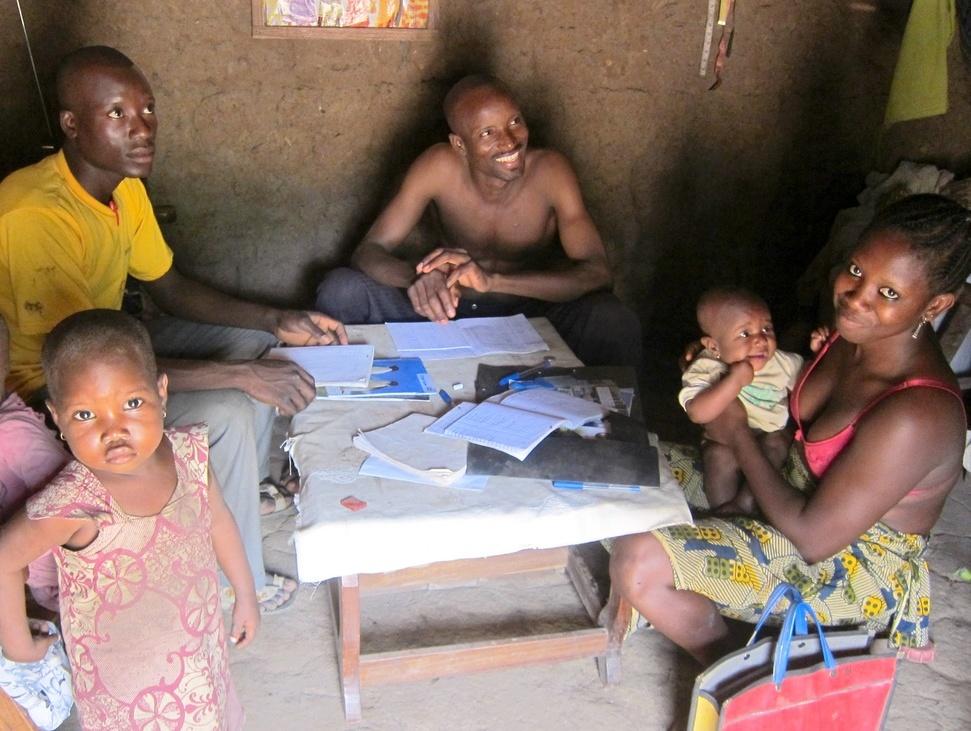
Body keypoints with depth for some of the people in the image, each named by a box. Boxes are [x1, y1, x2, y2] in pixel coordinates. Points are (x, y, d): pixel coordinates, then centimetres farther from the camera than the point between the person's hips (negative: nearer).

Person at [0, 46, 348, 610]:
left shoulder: (124, 184, -4)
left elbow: (171, 289, 5)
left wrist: (275, 322, -9)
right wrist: (240, 375, -33)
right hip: (49, 393, -9)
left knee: (253, 342, 7)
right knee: (224, 414, -24)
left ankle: (253, 484, 25)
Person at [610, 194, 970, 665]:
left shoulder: (915, 415, -32)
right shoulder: (853, 335, -8)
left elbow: (813, 537, -28)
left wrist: (737, 434, -18)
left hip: (855, 568, -8)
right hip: (797, 491, 9)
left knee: (639, 563, -24)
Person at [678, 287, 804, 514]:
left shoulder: (782, 363, -7)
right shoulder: (706, 370, -20)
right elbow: (698, 413, -35)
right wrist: (735, 380, -39)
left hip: (773, 437, 3)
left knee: (775, 443, -26)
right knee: (721, 455, -30)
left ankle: (744, 503, -20)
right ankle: (723, 514, -18)